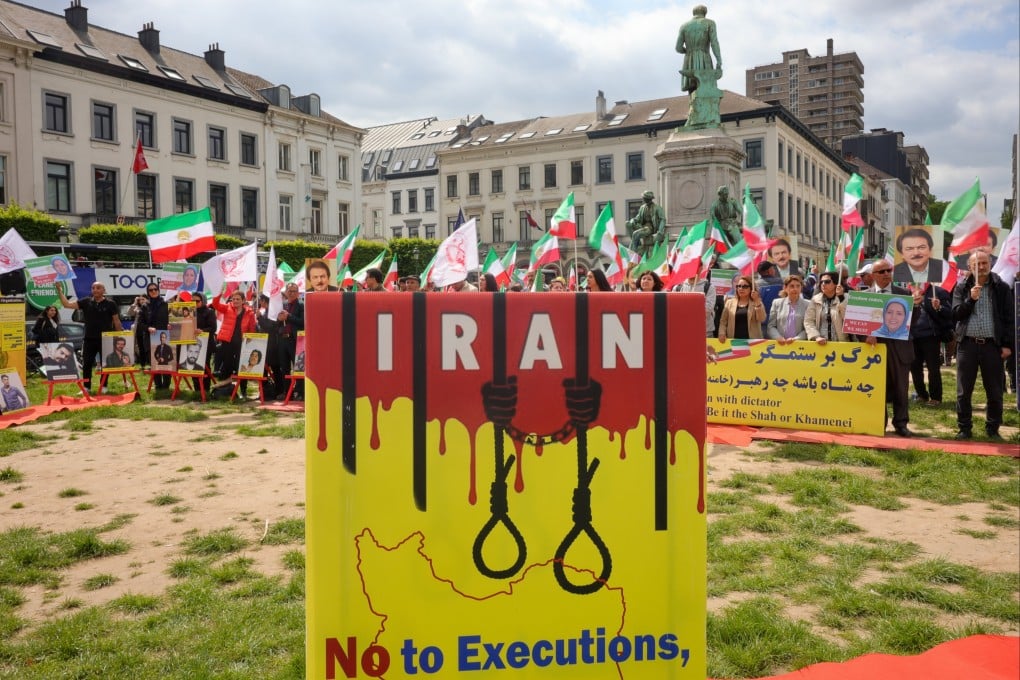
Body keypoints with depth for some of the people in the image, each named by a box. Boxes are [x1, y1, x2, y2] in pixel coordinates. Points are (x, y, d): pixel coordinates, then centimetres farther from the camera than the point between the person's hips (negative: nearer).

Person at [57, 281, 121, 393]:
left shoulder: (110, 304, -2)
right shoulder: (86, 302, 5)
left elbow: (116, 321, 1)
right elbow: (67, 304, 4)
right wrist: (60, 291, -5)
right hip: (89, 339, 3)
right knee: (86, 364, 5)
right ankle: (86, 387, 15)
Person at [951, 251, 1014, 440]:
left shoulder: (1001, 288, 4)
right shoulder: (961, 288, 6)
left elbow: (1008, 318, 3)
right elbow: (956, 314, -2)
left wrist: (1007, 344, -4)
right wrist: (971, 299, -16)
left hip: (992, 345, 0)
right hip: (967, 344, 1)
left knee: (995, 392, 5)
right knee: (963, 392, 4)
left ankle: (993, 429, 17)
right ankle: (965, 428, 13)